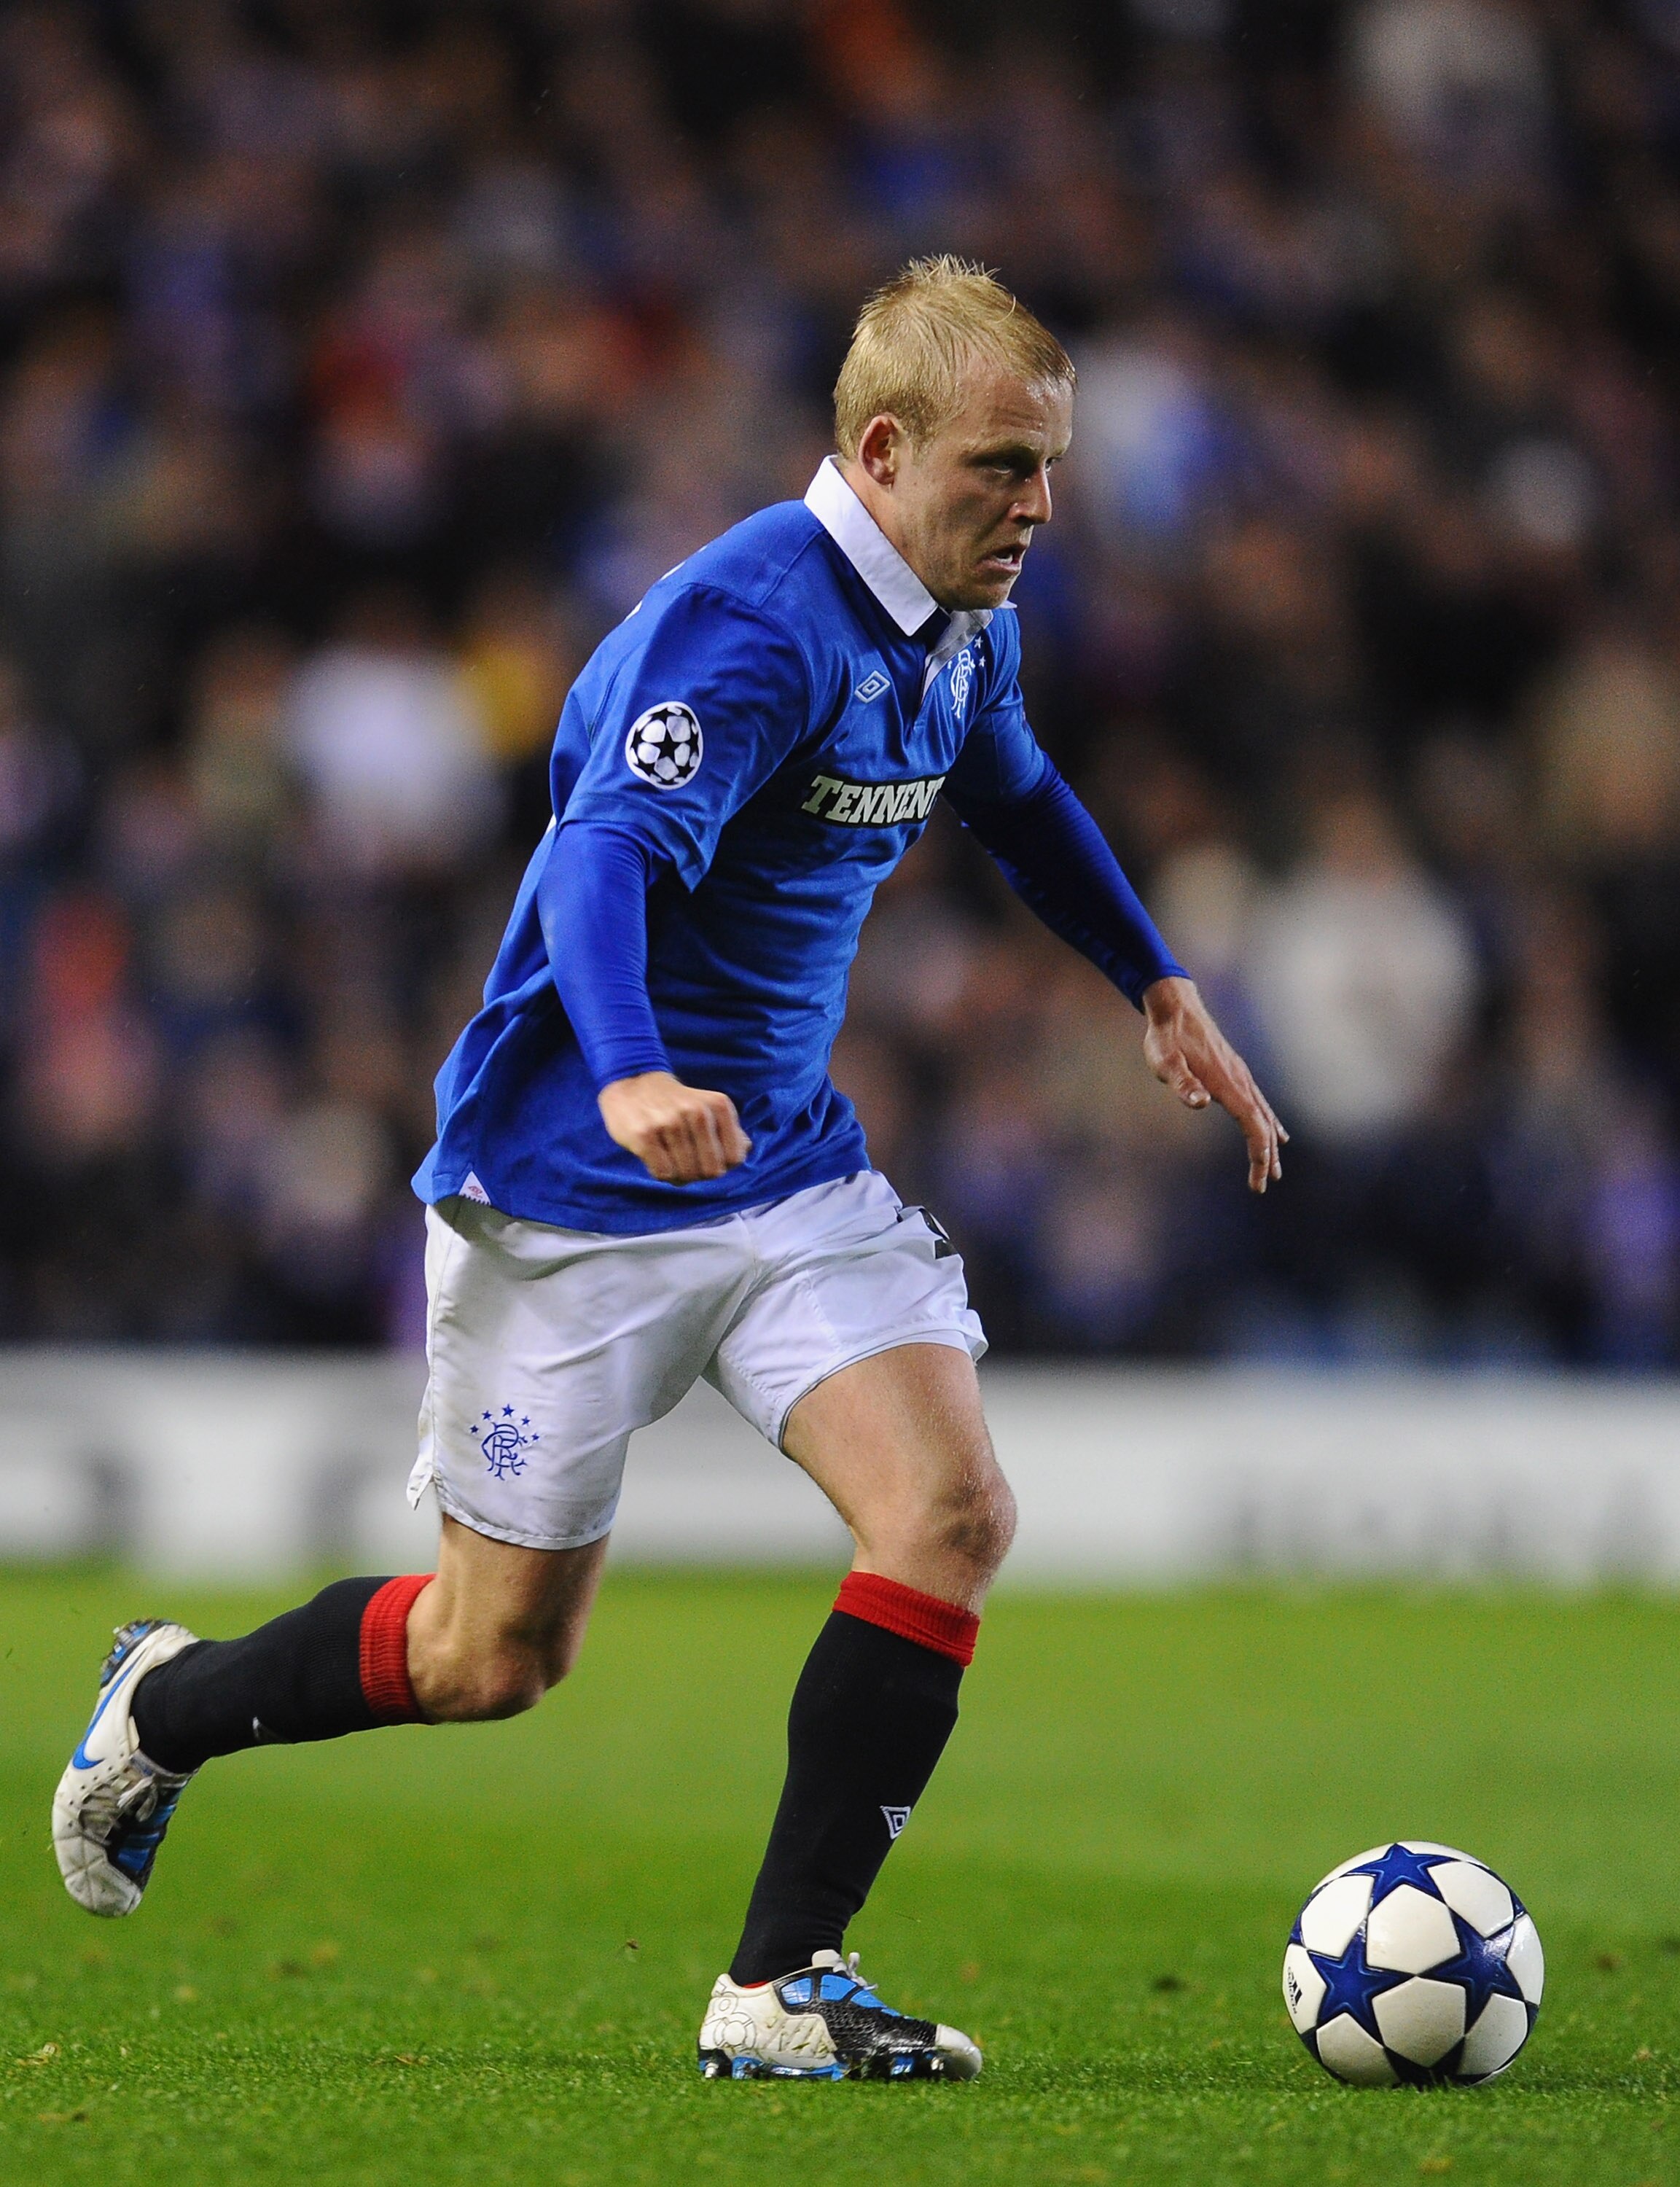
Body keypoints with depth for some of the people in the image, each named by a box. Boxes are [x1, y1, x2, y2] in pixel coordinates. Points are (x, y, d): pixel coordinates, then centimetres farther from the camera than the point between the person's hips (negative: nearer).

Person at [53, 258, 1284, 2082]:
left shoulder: (965, 626, 4)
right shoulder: (748, 620, -23)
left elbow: (1015, 798, 28)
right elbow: (606, 856, -36)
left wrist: (1159, 990, 30)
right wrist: (633, 1078, -53)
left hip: (792, 1175, 7)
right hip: (569, 1194, -7)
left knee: (951, 1514, -15)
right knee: (498, 1655, 3)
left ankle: (782, 1986, -9)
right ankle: (165, 1706, 32)